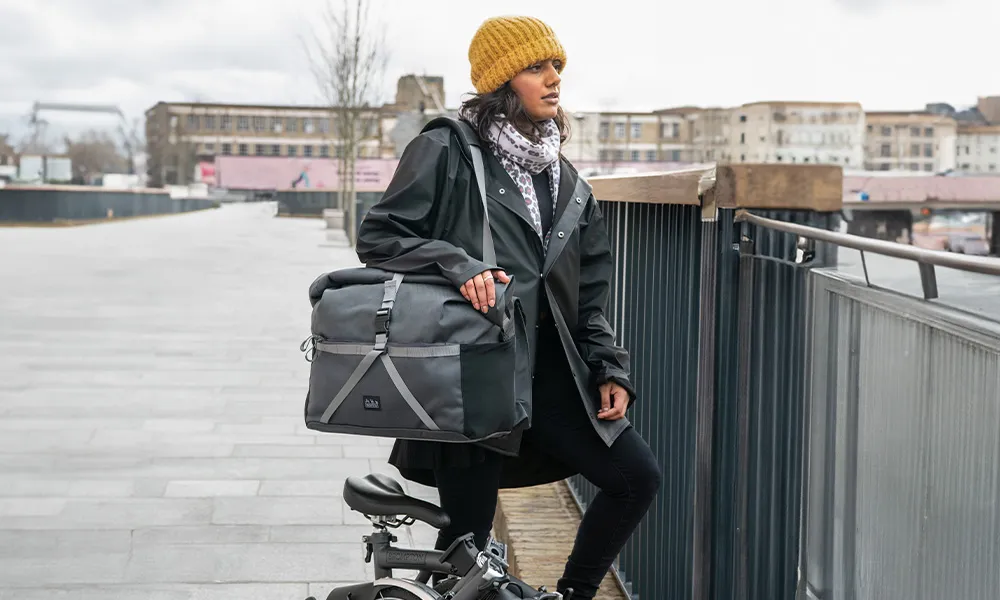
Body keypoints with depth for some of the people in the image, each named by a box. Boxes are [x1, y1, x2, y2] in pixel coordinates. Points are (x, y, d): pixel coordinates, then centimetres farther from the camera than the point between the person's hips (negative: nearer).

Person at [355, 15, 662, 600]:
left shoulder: (565, 179, 15)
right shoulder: (446, 151, -5)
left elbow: (588, 291, 18)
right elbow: (377, 238, -8)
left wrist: (610, 367, 8)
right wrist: (457, 265, -23)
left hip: (550, 370, 6)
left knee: (637, 476, 1)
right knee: (467, 541, -2)